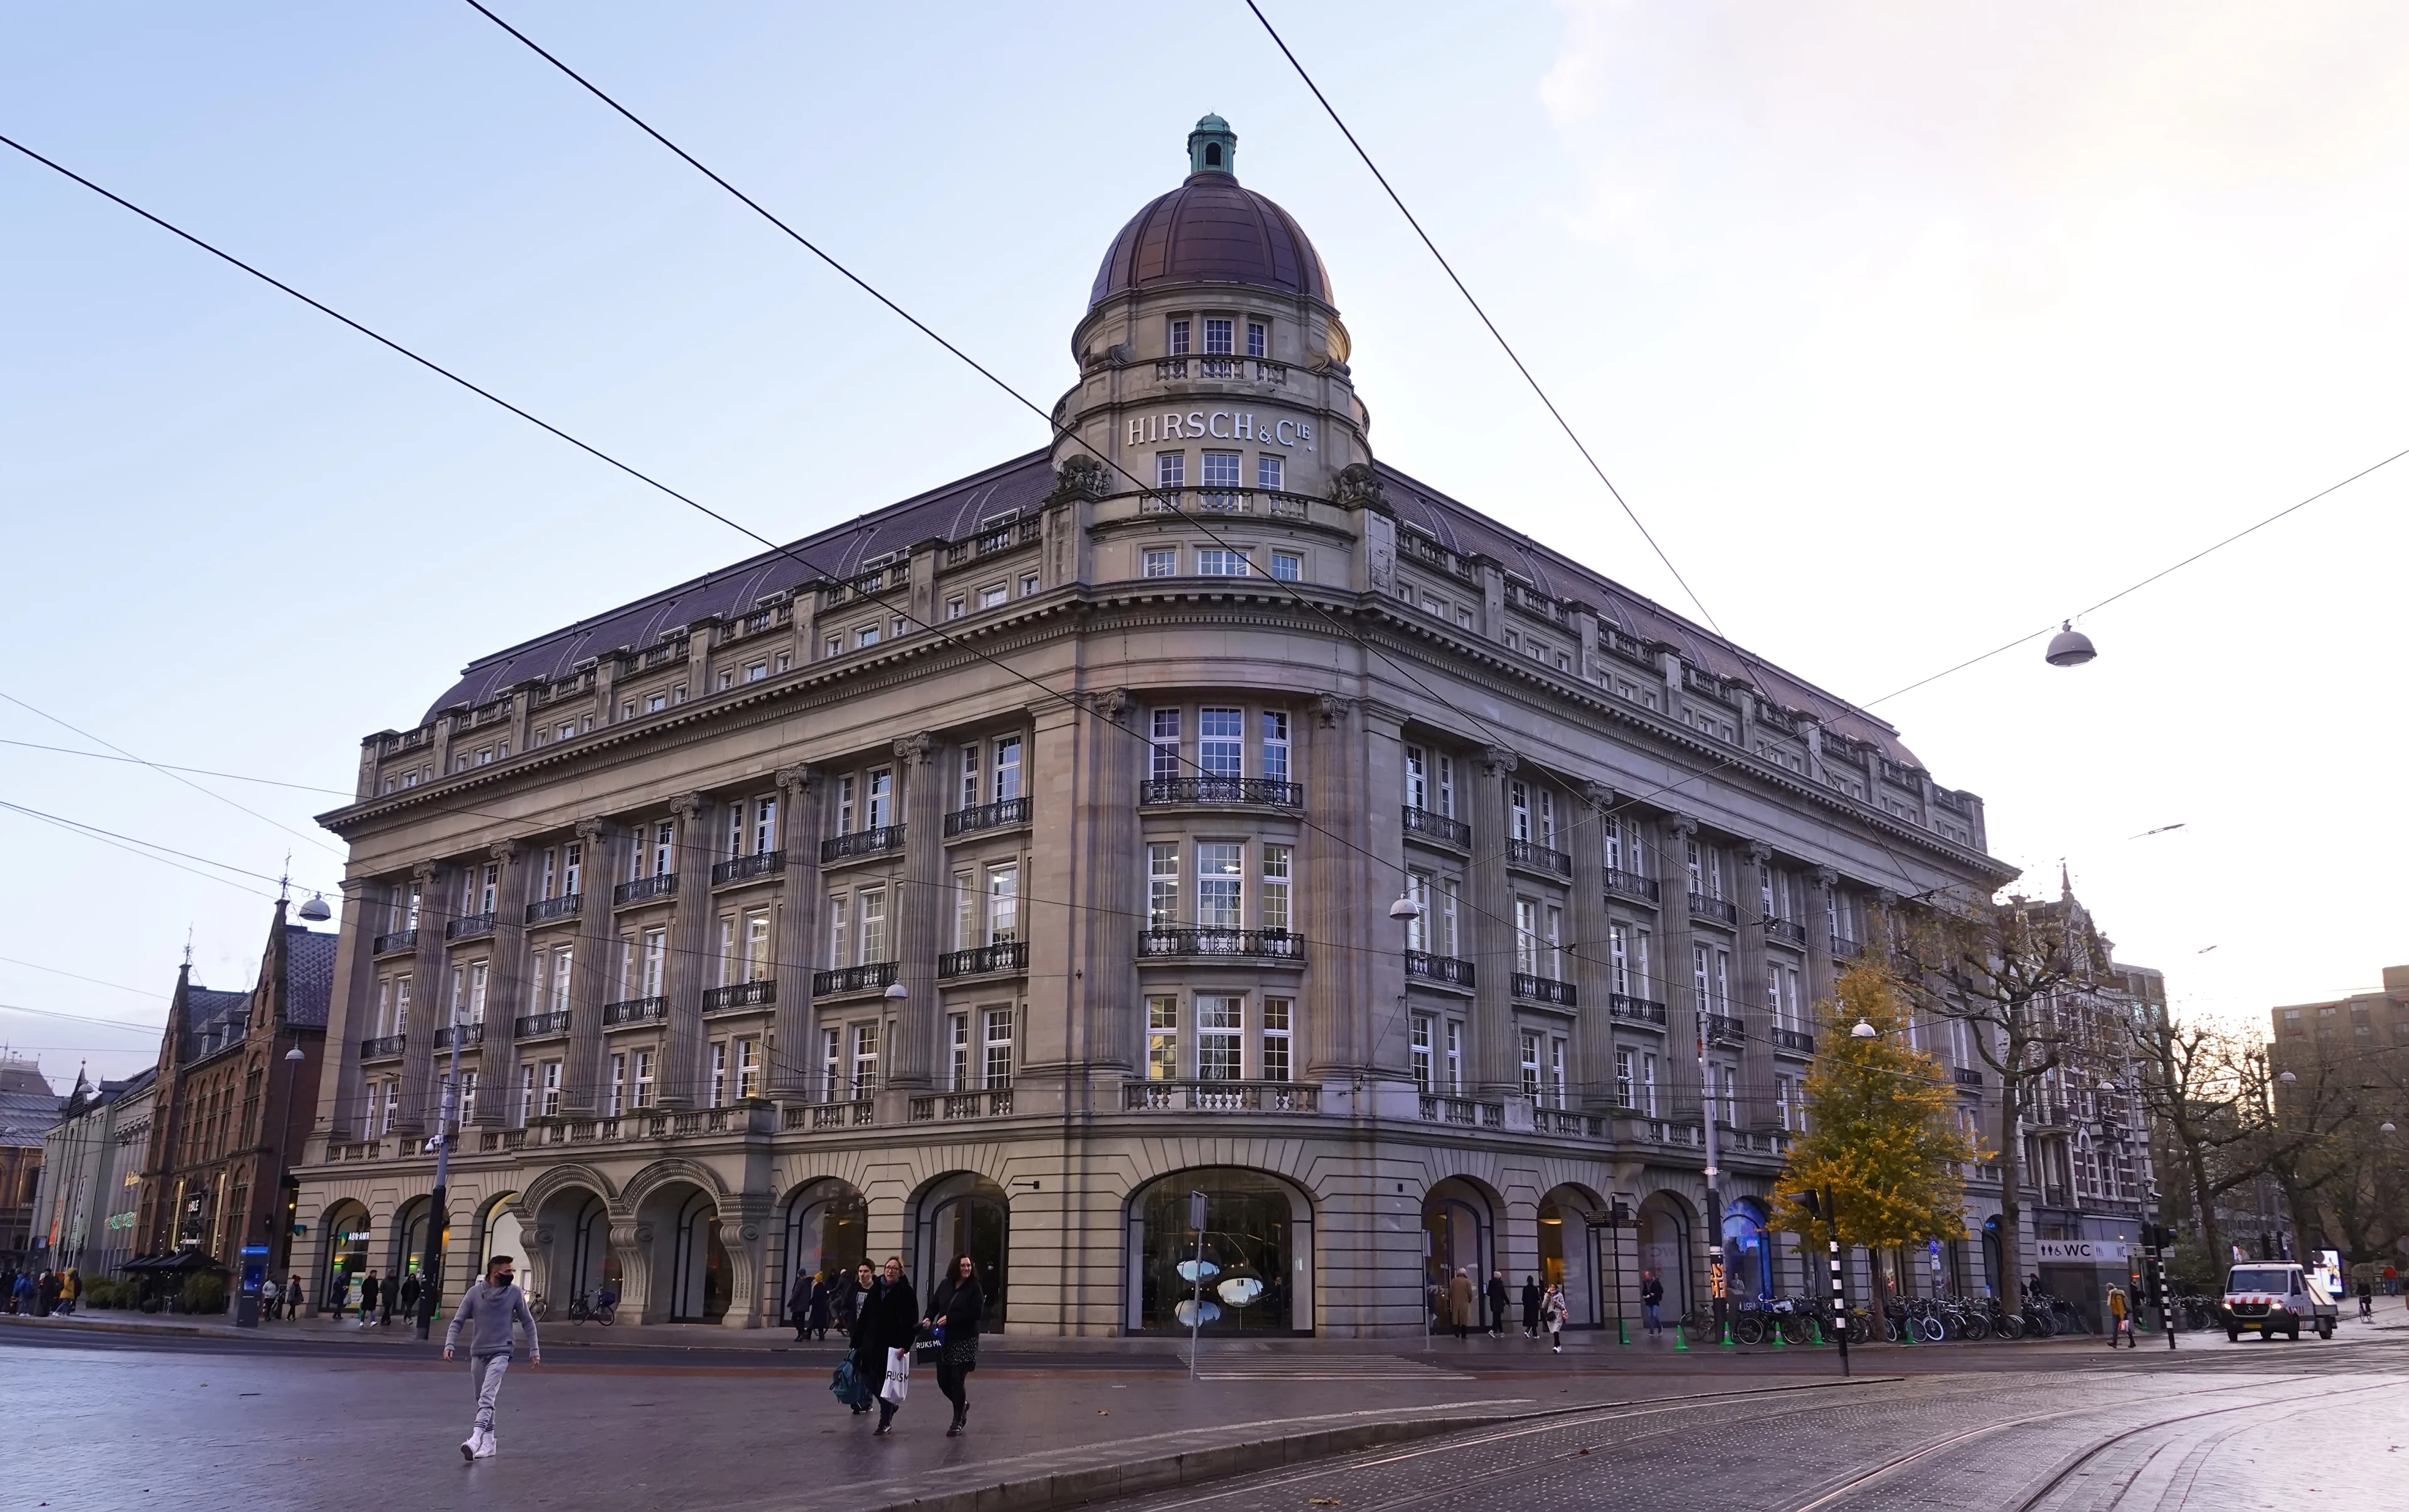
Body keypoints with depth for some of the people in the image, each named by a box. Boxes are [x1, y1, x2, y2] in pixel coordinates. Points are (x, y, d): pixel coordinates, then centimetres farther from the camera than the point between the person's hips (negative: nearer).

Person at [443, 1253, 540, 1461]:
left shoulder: (515, 1293, -5)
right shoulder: (475, 1292, -6)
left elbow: (528, 1322, 4)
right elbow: (458, 1321, -1)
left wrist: (534, 1350, 1)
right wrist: (450, 1345, -16)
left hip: (500, 1352, -3)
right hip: (478, 1353, 3)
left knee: (487, 1397, -19)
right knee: (482, 1399, 10)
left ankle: (475, 1439, -30)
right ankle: (488, 1442, 20)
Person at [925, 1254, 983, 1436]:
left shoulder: (974, 1287, -7)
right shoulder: (945, 1285, 6)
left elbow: (976, 1312, -14)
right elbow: (934, 1304, 11)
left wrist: (950, 1318, -17)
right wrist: (928, 1318, -11)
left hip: (965, 1340, -5)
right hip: (945, 1339, 5)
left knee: (957, 1380, -5)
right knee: (943, 1380, 7)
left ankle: (957, 1422, 10)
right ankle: (962, 1405, 36)